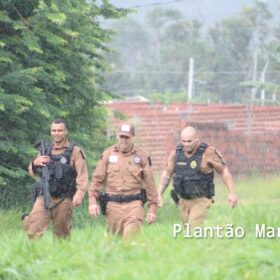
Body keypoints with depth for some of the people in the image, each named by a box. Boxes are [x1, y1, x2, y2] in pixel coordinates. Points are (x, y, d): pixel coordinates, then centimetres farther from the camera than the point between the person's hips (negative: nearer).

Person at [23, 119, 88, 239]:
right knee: (32, 227, -15)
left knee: (62, 233, 3)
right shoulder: (46, 151, 16)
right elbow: (34, 173, 22)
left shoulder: (75, 151, 2)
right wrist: (35, 163, -1)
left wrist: (79, 193, -24)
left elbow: (82, 176, -7)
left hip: (63, 200, -3)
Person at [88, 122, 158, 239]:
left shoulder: (142, 156, 3)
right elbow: (97, 179, 6)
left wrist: (152, 208, 2)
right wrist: (92, 201, -5)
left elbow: (150, 183, 5)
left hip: (134, 204, -2)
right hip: (113, 205, 2)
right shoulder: (108, 154, 6)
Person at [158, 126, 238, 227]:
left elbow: (224, 170, -11)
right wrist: (158, 195, -4)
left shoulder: (207, 152, -18)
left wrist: (232, 193, -16)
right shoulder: (177, 153, -4)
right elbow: (167, 174, 5)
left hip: (201, 200, -6)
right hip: (183, 201, 6)